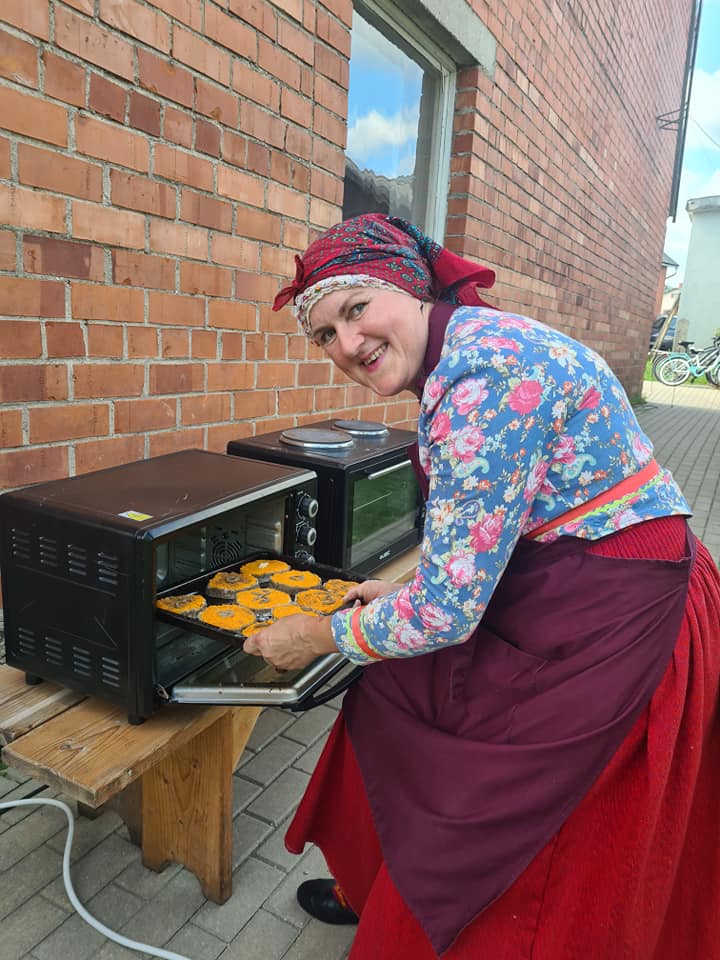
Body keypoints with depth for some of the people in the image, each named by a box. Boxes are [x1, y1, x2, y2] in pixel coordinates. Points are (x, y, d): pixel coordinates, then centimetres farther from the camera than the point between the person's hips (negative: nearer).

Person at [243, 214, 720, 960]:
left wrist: (320, 635, -9)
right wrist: (412, 591, 11)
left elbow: (448, 612, -24)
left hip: (614, 628, -9)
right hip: (555, 592, 9)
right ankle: (381, 893, 43)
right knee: (398, 709, 18)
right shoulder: (463, 348, 4)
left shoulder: (483, 370, -26)